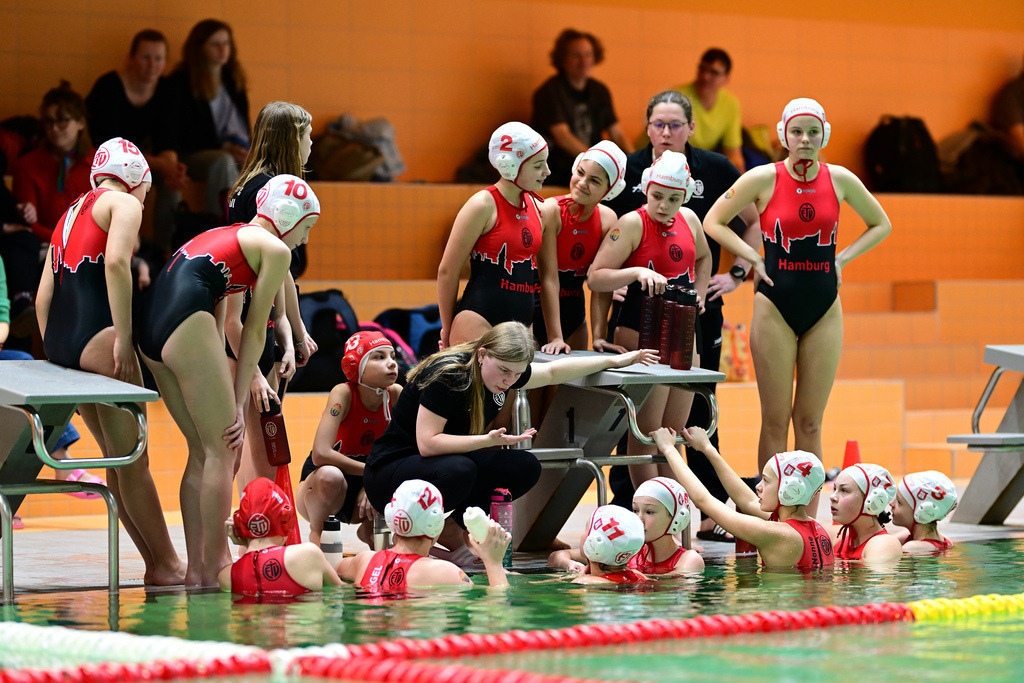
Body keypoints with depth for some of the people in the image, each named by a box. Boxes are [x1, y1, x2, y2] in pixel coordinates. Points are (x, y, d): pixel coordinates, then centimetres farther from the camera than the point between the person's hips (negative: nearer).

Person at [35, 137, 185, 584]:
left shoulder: (72, 212, 26)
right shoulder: (124, 203, 2)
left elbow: (44, 293, 20)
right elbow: (116, 262, -17)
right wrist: (124, 338, -18)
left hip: (59, 341, 8)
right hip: (97, 337, -8)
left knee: (117, 458, 13)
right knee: (132, 460, -3)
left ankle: (156, 564, 17)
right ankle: (166, 565, 2)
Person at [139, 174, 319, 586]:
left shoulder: (227, 236, 31)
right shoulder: (274, 248, 6)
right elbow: (254, 331, 4)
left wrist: (224, 393, 23)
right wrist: (239, 404, 6)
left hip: (151, 329, 9)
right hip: (186, 324, -9)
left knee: (202, 451, 15)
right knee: (222, 451, -1)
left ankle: (196, 567, 14)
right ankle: (214, 568, -1)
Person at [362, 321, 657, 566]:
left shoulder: (506, 374, -1)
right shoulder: (447, 376, -25)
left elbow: (553, 371, 16)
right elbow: (427, 443, -29)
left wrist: (615, 361, 17)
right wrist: (488, 440, -34)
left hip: (451, 466, 8)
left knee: (525, 467, -9)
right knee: (458, 470, -39)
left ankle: (448, 529, -4)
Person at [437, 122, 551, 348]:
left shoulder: (535, 207, 12)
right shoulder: (483, 206, -8)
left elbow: (548, 276, 17)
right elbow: (447, 271, -4)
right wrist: (447, 333, 3)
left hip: (522, 325, 7)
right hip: (478, 321, -7)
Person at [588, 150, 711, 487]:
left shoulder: (689, 220, 7)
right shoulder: (632, 224, -11)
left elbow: (703, 258, 30)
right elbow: (595, 278, -16)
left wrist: (698, 295, 16)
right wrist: (637, 272, -29)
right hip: (640, 335, -7)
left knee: (675, 431, 11)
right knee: (647, 432, -6)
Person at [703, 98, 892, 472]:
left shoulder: (840, 180, 2)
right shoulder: (763, 179, -5)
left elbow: (881, 225, 16)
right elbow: (713, 221, 4)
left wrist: (842, 258, 4)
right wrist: (754, 259, -4)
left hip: (824, 310, 2)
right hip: (775, 308, -2)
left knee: (810, 422, 4)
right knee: (775, 421, -1)